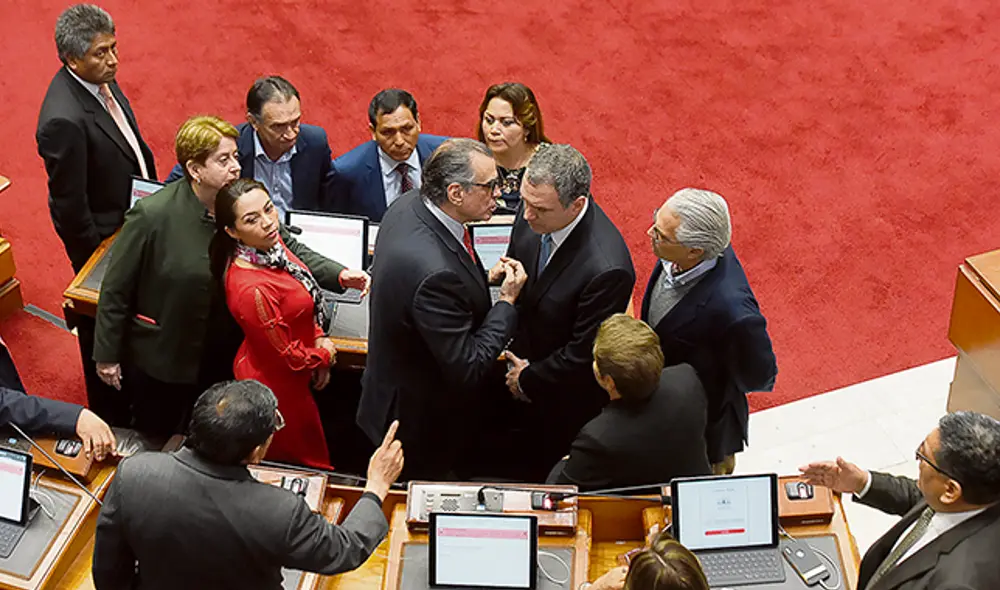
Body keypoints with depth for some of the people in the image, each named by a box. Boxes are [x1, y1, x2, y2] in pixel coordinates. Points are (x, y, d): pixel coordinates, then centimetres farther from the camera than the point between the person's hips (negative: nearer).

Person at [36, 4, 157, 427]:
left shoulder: (101, 80, -6)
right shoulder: (64, 120, -33)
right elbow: (69, 204, -25)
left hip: (134, 220, 8)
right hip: (103, 238, -8)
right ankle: (113, 416, 33)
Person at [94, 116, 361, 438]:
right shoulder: (153, 215, -23)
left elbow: (290, 249, -3)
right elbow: (116, 288, -14)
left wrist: (340, 275, -19)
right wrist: (106, 355, -8)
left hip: (221, 359, 4)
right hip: (162, 362, -4)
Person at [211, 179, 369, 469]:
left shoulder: (270, 245, -12)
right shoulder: (251, 289, -38)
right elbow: (288, 357, -25)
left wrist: (318, 336, -4)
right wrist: (324, 355, -7)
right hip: (278, 386, -8)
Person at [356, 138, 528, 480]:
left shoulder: (410, 204, -11)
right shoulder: (435, 273, -40)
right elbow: (468, 370, -31)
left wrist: (482, 278, 2)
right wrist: (507, 302, -22)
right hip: (420, 422, -9)